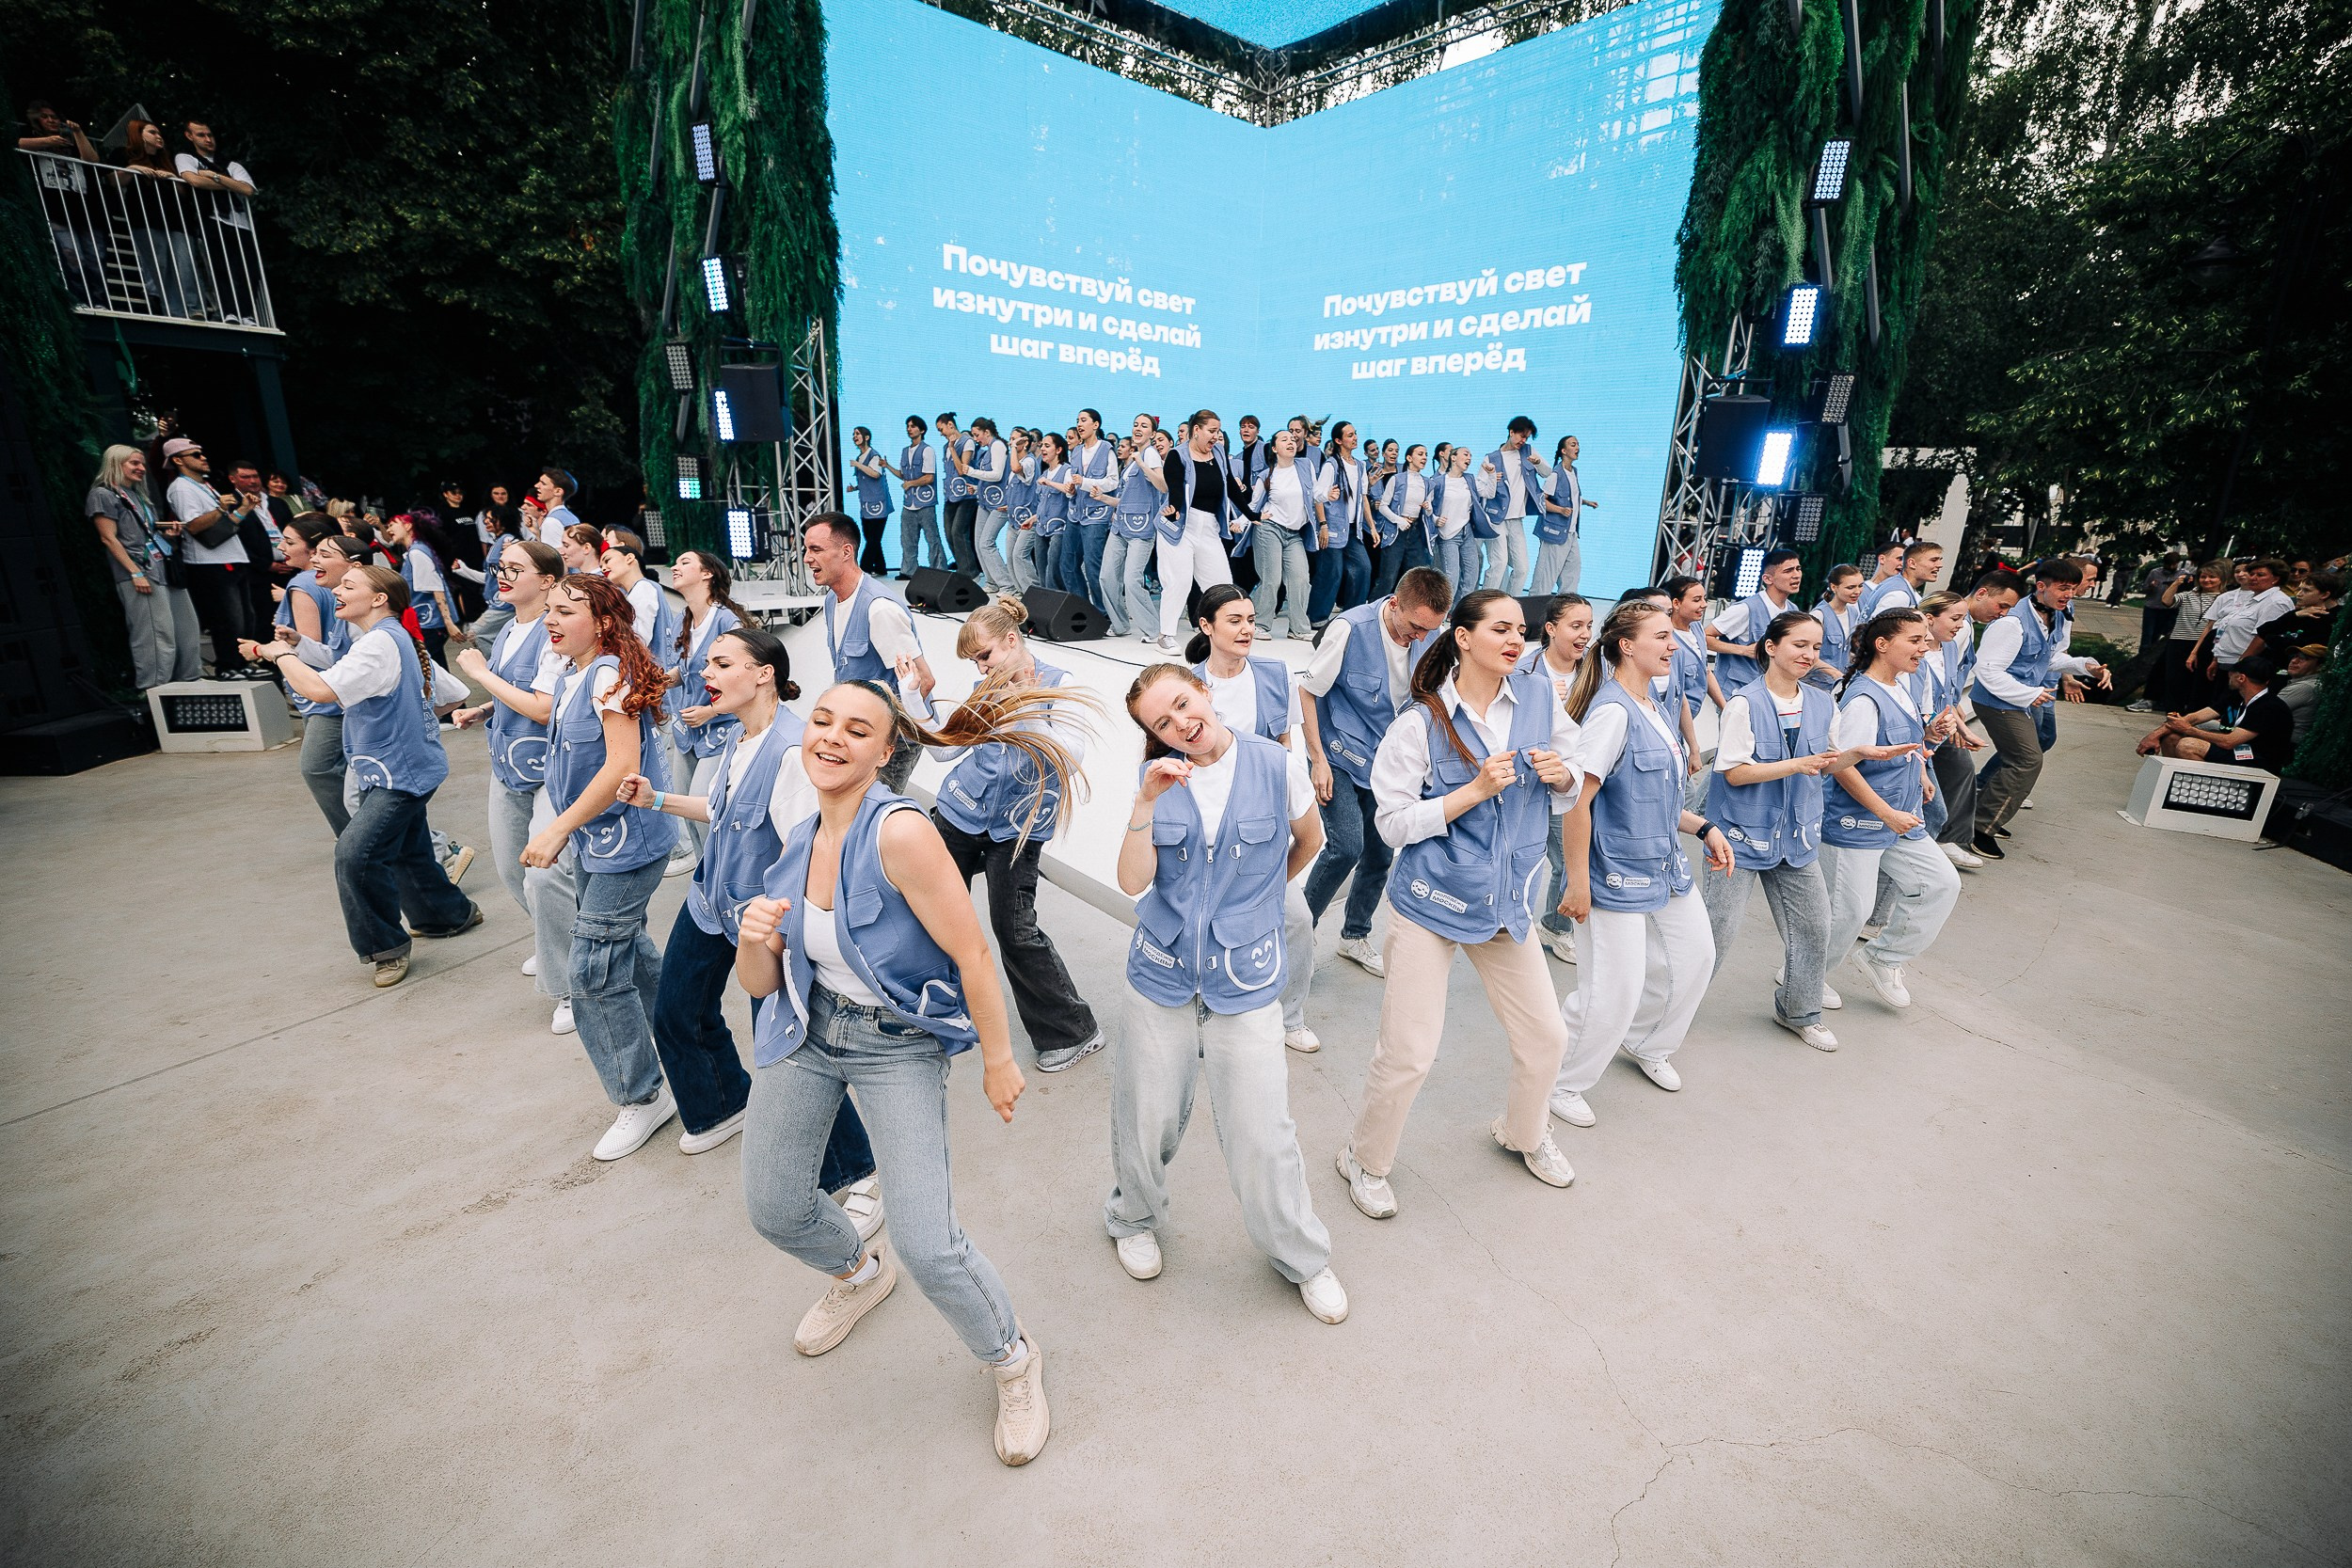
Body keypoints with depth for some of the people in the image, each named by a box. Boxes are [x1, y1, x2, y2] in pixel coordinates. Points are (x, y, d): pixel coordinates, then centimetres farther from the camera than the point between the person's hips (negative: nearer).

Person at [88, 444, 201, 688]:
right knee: (157, 634, -11)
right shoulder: (103, 495, -2)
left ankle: (191, 681, 15)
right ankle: (155, 690, -6)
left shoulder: (138, 495, 22)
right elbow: (109, 539, -9)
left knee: (187, 629, 8)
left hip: (164, 568, 8)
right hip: (141, 574, -8)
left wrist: (167, 533, 6)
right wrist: (136, 573, -17)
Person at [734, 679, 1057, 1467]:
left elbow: (971, 955, -22)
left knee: (927, 1246, -9)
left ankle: (1015, 1361, 24)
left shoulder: (900, 833, -27)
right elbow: (759, 983, 2)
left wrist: (998, 1062, -13)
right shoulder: (799, 843, -3)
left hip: (898, 1045, -7)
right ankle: (860, 1272, 54)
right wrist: (757, 938, -20)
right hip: (807, 1028, 7)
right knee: (773, 1206, 18)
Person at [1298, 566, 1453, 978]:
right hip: (1340, 757, -5)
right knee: (1346, 847, -15)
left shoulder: (1433, 636, -8)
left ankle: (1355, 936, 31)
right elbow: (1307, 691, -13)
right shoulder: (1351, 628, -21)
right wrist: (1318, 760, -15)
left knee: (1380, 853, 10)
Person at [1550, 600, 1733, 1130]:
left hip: (1665, 866, 10)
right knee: (1612, 996, -4)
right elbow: (1577, 799, -25)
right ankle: (1558, 1082, 19)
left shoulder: (1654, 709, 8)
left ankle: (1648, 1046, 45)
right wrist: (1578, 883, -23)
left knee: (1695, 958, 20)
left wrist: (1704, 827, 8)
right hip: (1617, 877, -10)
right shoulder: (1613, 711, -21)